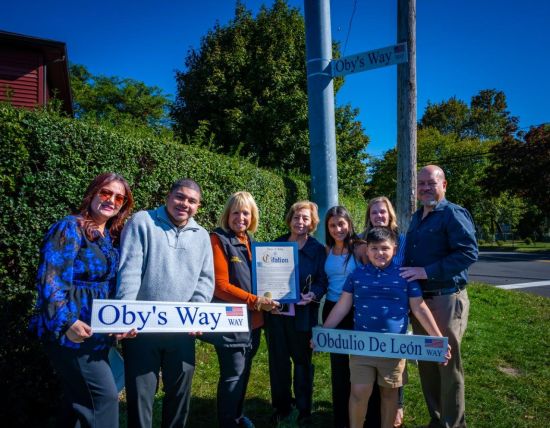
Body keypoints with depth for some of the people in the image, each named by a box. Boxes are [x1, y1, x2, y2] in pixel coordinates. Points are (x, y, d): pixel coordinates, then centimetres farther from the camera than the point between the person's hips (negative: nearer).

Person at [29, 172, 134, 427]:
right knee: (104, 396, -5)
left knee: (79, 400, 17)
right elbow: (49, 279, -18)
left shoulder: (111, 237, 12)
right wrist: (67, 322, -24)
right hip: (72, 330, -8)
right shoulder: (69, 228, -11)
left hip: (98, 333, 8)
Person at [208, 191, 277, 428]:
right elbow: (220, 286, -17)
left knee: (244, 371, 19)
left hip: (253, 319, 7)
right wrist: (255, 301, -18)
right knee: (233, 374, 0)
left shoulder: (251, 242, 11)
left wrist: (265, 301, 0)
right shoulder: (218, 240, -11)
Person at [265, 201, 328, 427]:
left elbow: (322, 281, -2)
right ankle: (281, 408, 26)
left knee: (302, 361, 8)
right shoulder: (277, 243, 9)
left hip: (302, 313, -2)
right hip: (275, 311, 3)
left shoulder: (317, 249, 1)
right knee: (278, 361, 10)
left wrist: (312, 295, -21)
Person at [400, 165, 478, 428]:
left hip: (446, 300, -8)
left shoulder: (453, 214, -10)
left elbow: (469, 252, -22)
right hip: (418, 299, 8)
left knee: (448, 365, 4)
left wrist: (427, 272, -24)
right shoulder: (417, 218, 14)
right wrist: (407, 274, 9)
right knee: (426, 363, 15)